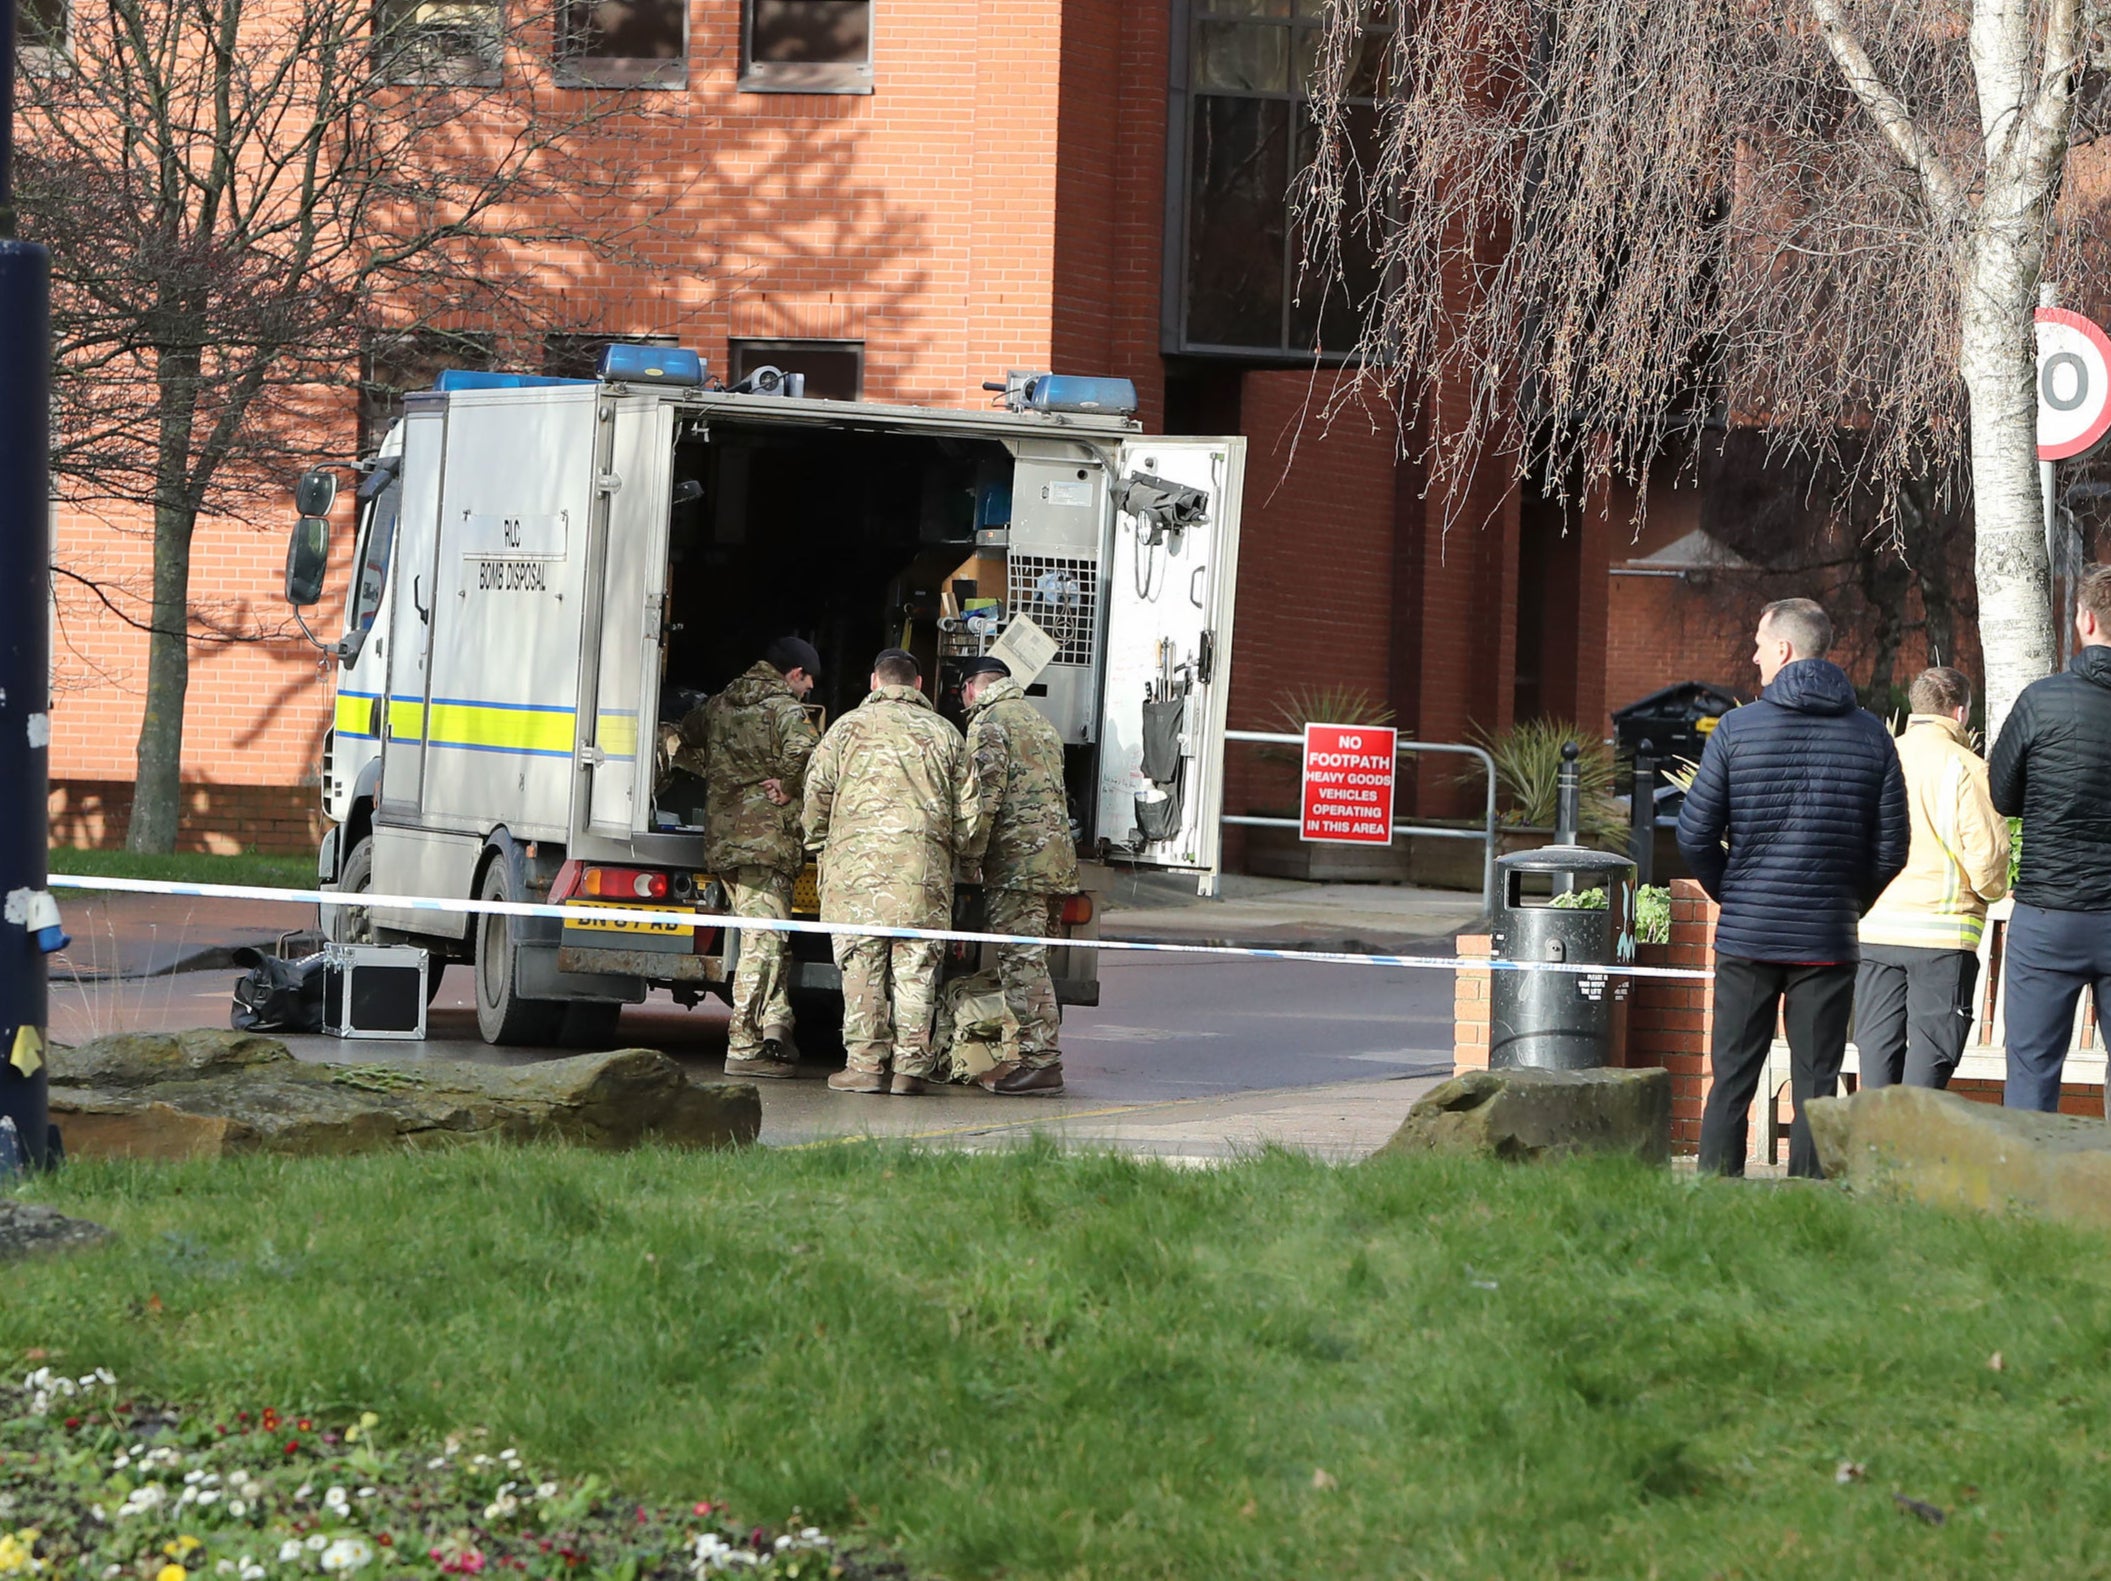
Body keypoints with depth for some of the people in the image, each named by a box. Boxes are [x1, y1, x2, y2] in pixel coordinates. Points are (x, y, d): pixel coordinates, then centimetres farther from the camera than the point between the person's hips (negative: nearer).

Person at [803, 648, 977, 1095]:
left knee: (862, 962, 1)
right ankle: (910, 1065, 1)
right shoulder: (944, 734, 13)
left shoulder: (850, 726, 6)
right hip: (925, 867, 2)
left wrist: (819, 842, 19)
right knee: (916, 966, 3)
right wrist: (953, 853, 25)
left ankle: (866, 1062, -3)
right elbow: (967, 808, 11)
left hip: (859, 859, -2)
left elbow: (817, 790, 4)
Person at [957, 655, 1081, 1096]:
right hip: (1056, 857, 9)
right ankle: (1043, 1056, 13)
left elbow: (987, 793, -14)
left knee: (1021, 962, -10)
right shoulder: (1038, 720, 24)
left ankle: (1040, 1063, -14)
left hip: (1017, 860, -9)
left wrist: (969, 859, -9)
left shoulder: (989, 720, -4)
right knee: (1032, 961, 13)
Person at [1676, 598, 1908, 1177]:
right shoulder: (1871, 736, 2)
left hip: (1746, 935, -1)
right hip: (1828, 942, 1)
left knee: (1731, 1083, 6)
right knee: (1816, 1088, 4)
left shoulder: (1737, 728, -4)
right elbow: (1891, 850, 2)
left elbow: (1695, 836, -4)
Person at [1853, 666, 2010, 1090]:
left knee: (1878, 1045, 9)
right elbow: (1986, 851, -11)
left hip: (1874, 930, 4)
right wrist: (1994, 890, 9)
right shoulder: (1963, 768, -8)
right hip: (1941, 930, -4)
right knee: (1931, 1045, -1)